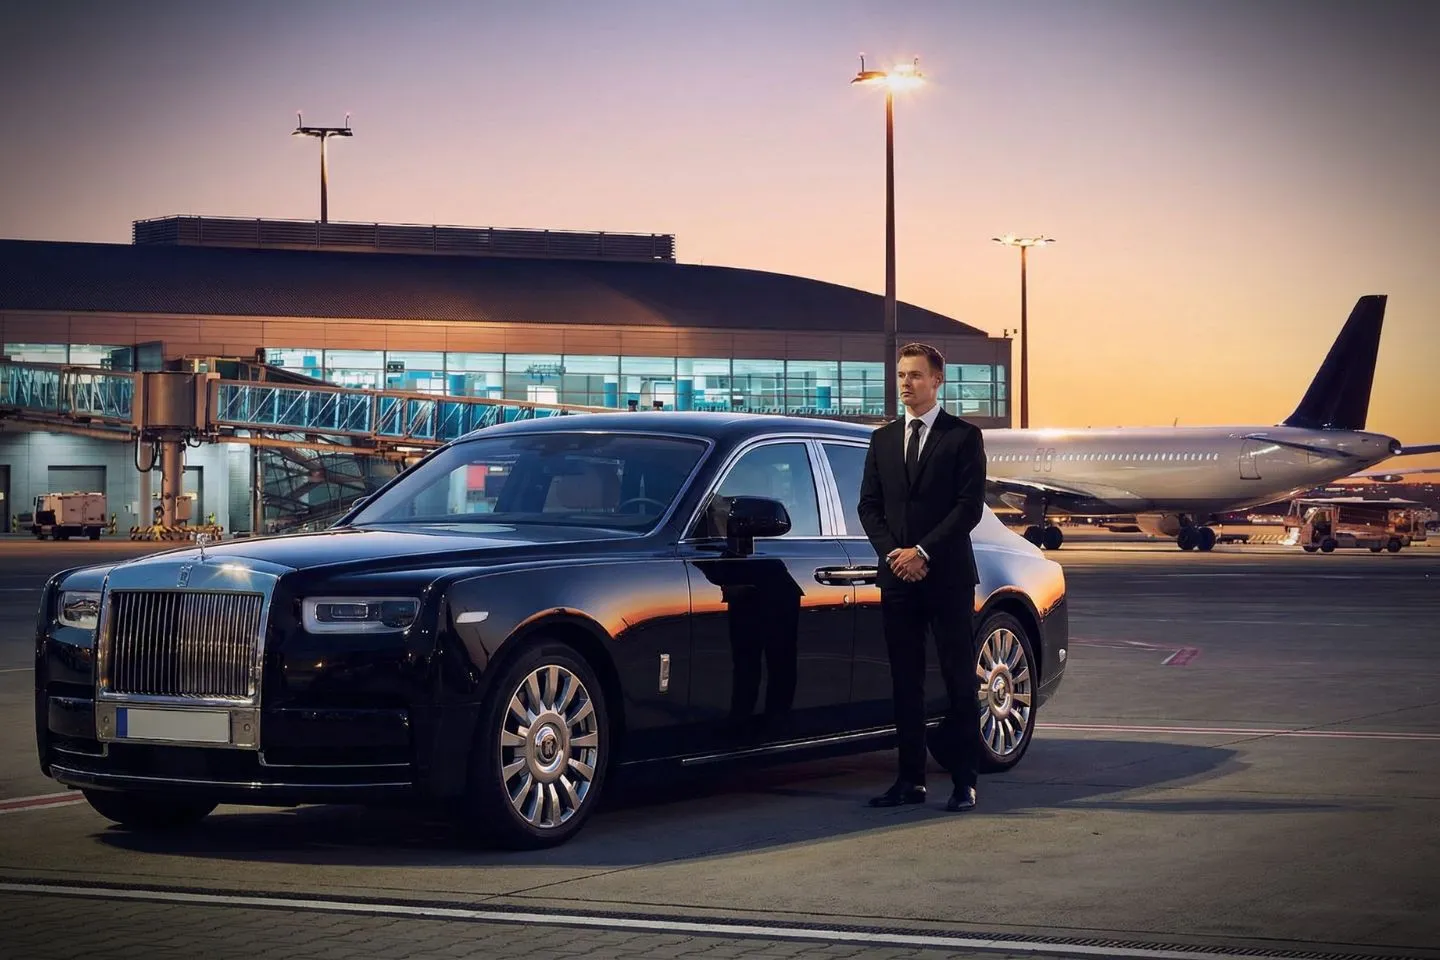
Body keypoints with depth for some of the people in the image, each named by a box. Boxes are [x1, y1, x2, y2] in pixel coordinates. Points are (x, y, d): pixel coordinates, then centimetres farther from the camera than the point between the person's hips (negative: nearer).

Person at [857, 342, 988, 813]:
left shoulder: (963, 437, 0)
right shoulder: (883, 439, 14)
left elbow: (969, 506, -8)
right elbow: (869, 505, 11)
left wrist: (923, 552, -13)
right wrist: (891, 553, -5)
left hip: (948, 576, -4)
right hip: (897, 577, 4)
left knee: (959, 680, -2)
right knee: (905, 682, 5)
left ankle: (963, 779, 2)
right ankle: (911, 779, 9)